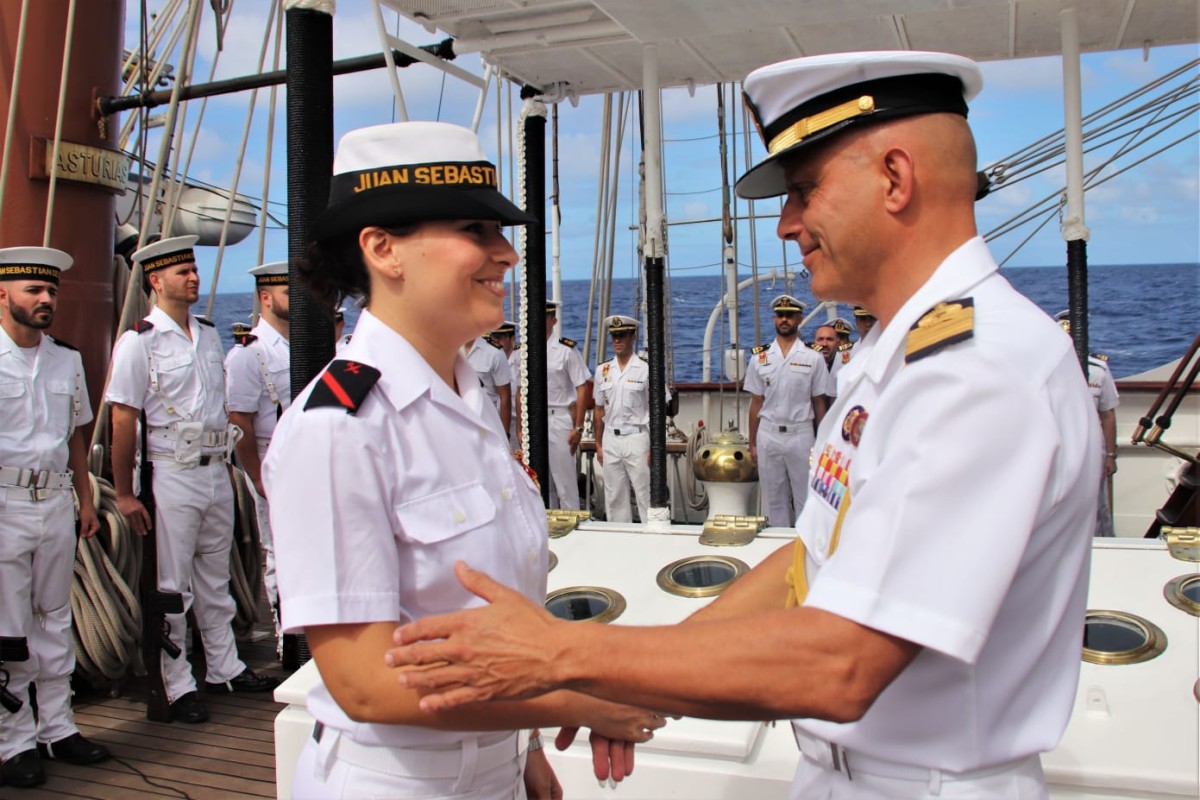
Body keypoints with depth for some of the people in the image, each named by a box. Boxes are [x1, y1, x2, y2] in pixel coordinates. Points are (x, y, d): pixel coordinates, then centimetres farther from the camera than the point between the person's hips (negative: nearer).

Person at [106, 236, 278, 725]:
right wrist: (124, 493, -12)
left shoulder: (209, 335, 11)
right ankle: (178, 687, 13)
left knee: (215, 579, 15)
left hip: (216, 471, 6)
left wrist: (225, 461, 13)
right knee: (172, 587, 3)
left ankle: (225, 670, 27)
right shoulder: (139, 341, -8)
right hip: (172, 476, -6)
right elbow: (123, 421, -10)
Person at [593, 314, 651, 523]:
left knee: (645, 495, -3)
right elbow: (599, 410, 13)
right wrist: (599, 445, 11)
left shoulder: (645, 370, -4)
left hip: (636, 437, -4)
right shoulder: (603, 370, 8)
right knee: (614, 497, 10)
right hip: (610, 438, 4)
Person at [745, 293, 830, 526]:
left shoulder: (813, 359, 2)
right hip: (768, 435, 2)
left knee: (806, 498, 1)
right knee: (773, 499, 8)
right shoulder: (760, 358, 7)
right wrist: (752, 443, 7)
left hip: (801, 433, -2)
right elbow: (756, 403, 9)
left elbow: (819, 403, 4)